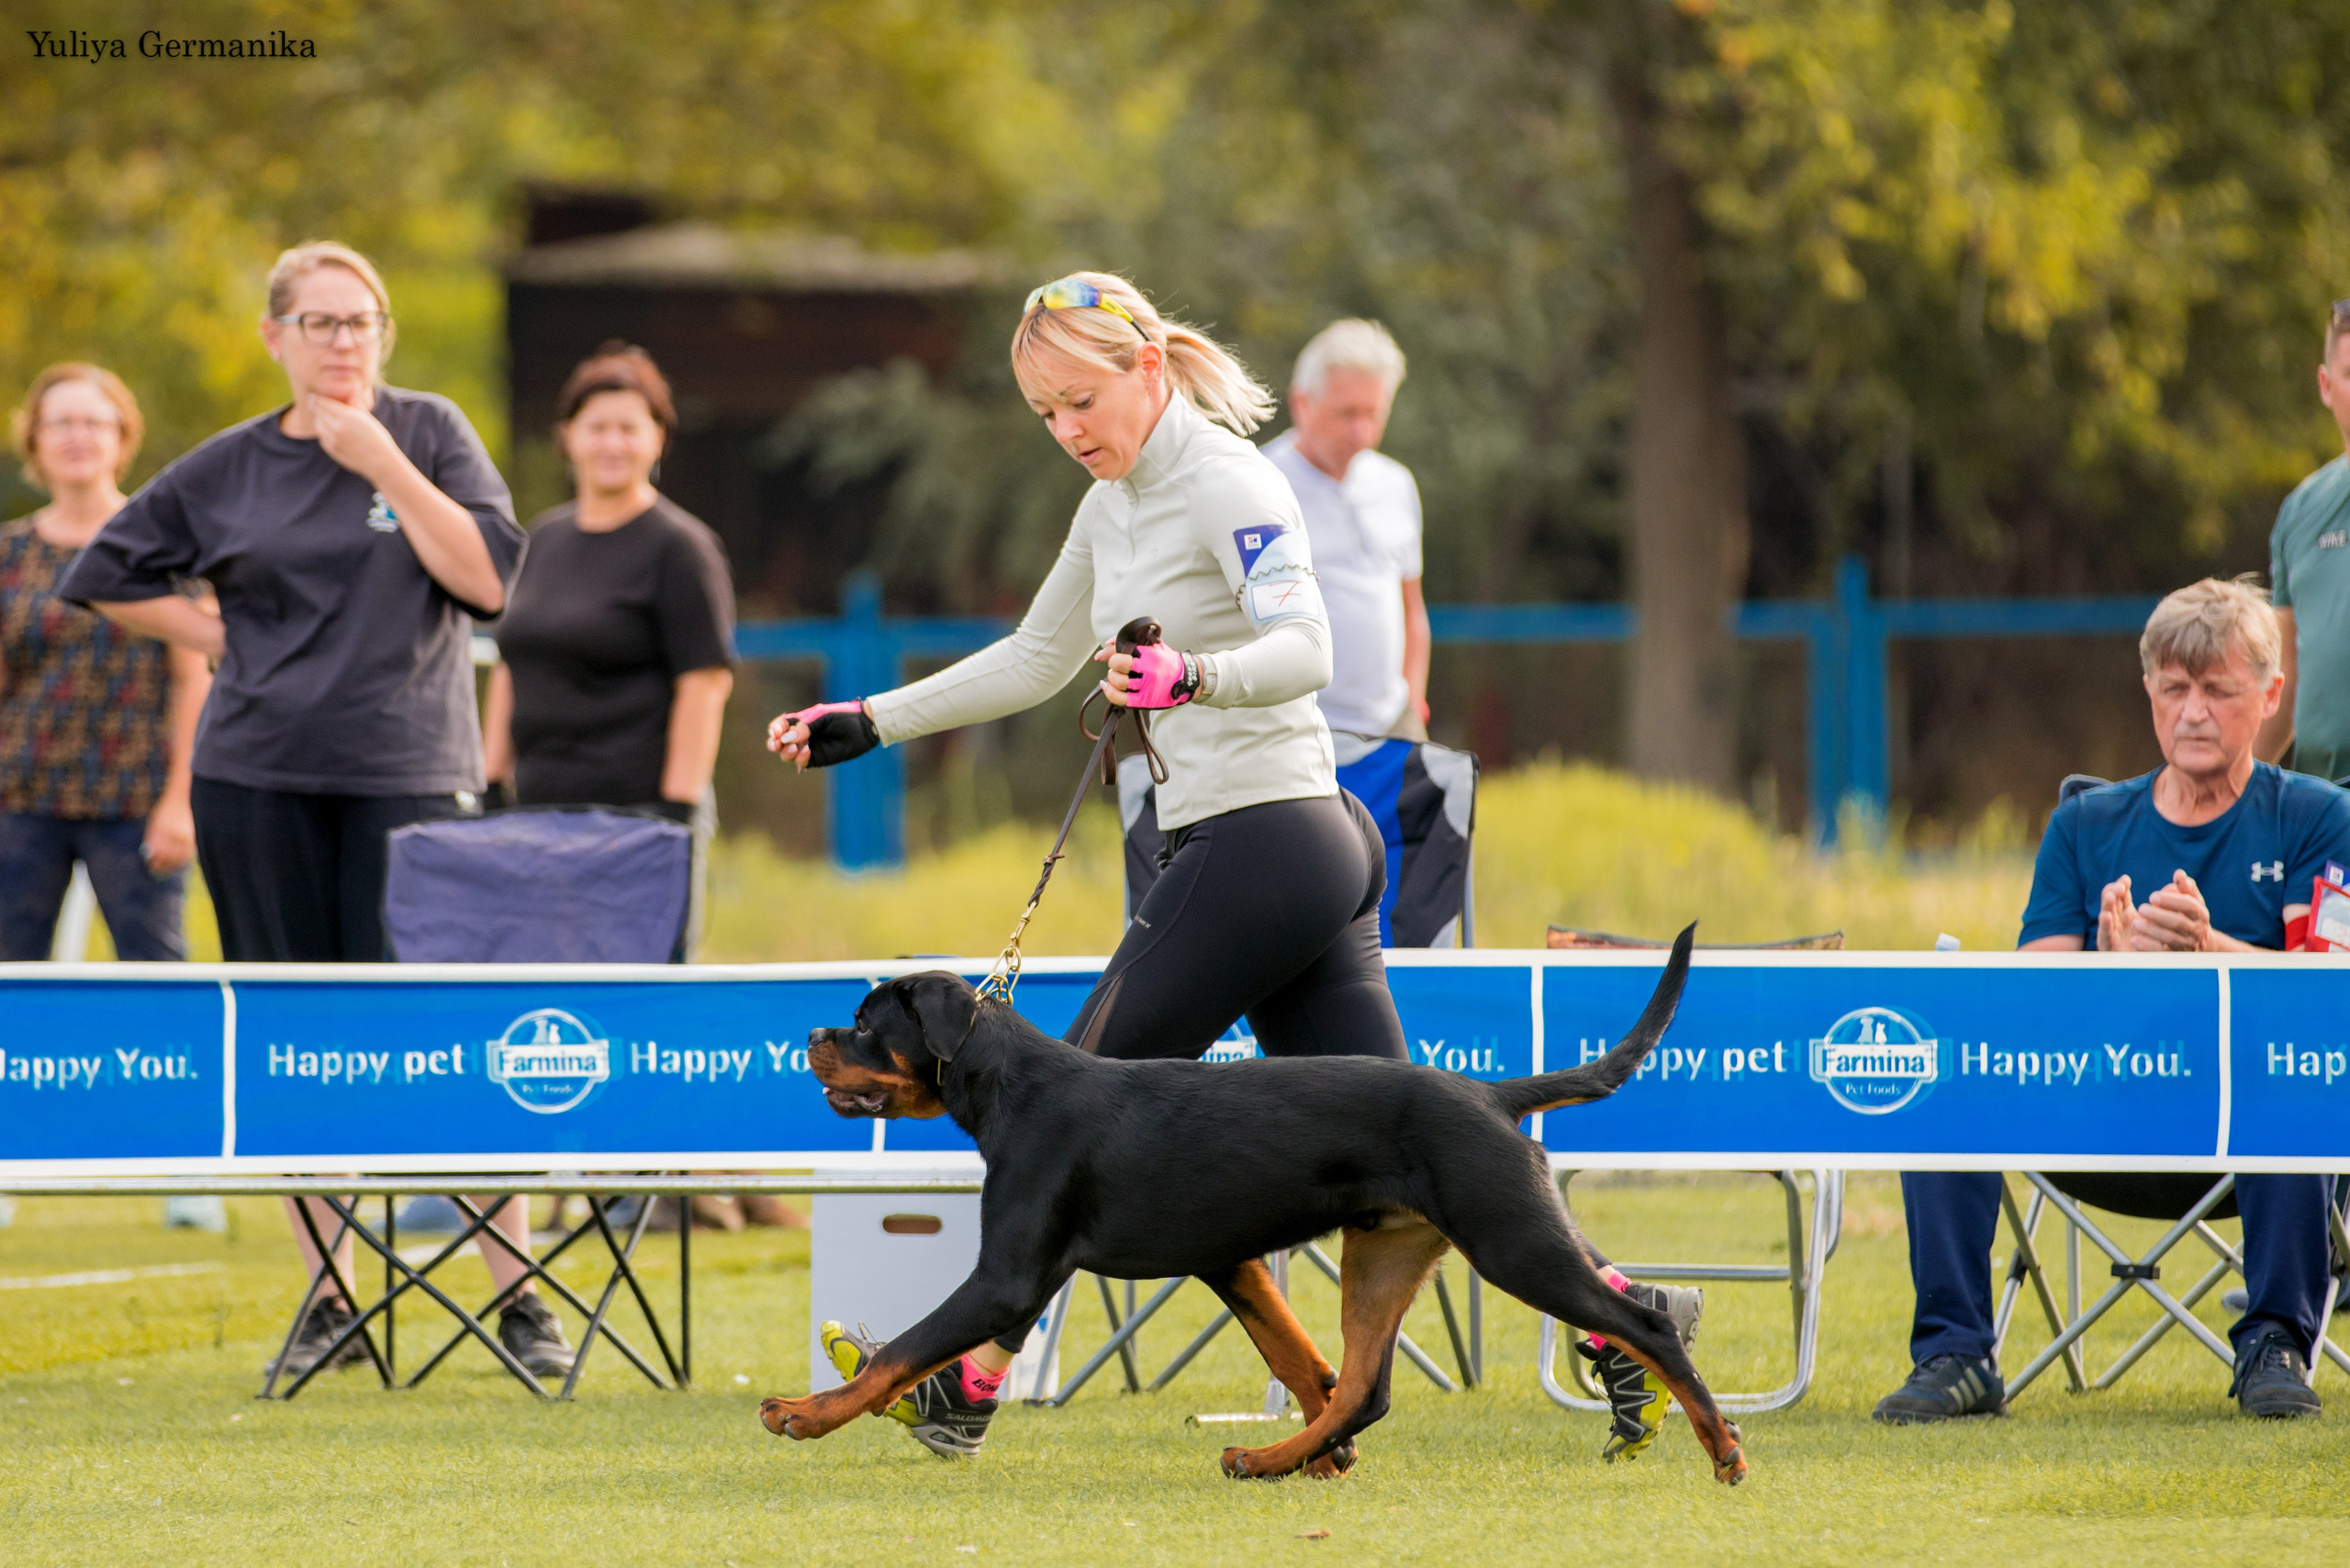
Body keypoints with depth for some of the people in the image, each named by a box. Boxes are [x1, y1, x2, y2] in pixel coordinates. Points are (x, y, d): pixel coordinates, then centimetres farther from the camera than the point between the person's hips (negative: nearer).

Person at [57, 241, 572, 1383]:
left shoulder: (427, 433, 4)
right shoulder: (227, 470, 8)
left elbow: (489, 579, -8)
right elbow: (103, 580, 17)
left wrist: (386, 465, -12)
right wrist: (221, 641, 8)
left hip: (408, 773, -3)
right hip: (257, 775, 3)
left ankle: (517, 1293, -2)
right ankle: (327, 1298, 12)